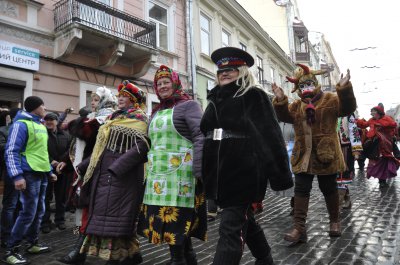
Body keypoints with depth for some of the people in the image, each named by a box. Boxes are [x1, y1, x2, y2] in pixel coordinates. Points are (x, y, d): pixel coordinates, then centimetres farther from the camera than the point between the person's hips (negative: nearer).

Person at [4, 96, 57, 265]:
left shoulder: (41, 125, 16)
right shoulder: (21, 124, -10)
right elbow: (11, 151, -15)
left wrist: (50, 171, 22)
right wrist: (17, 176, -23)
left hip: (42, 174, 9)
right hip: (29, 174, -9)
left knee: (39, 211, 14)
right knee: (28, 213, -6)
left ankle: (33, 244, 28)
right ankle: (11, 251, 8)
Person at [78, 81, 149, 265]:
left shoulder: (138, 118, -3)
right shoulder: (112, 118, 21)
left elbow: (140, 147, -17)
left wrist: (116, 169, -25)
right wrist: (83, 166, 18)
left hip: (122, 176, -8)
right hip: (104, 175, 8)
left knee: (115, 219, -7)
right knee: (105, 218, 11)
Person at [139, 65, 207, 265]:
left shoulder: (188, 105, -2)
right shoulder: (156, 112, 20)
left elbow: (200, 137, -12)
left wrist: (198, 171, -21)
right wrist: (149, 172, 18)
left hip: (180, 174, -7)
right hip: (158, 175, 8)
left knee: (176, 218, -5)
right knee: (163, 218, 11)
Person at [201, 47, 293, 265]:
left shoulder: (253, 96, -4)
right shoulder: (215, 99, 14)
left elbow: (270, 134, -10)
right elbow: (205, 133, 19)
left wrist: (279, 173, -15)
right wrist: (204, 172, 19)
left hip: (242, 172, -7)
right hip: (219, 172, 7)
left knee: (231, 228, -6)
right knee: (244, 220, 20)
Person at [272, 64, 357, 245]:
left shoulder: (330, 99, 1)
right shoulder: (296, 106, 11)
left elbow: (348, 108, -13)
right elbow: (284, 116, -2)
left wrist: (344, 89, -29)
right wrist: (280, 100, -20)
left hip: (326, 154, -3)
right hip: (303, 156, 3)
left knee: (329, 189, 11)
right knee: (301, 190, -1)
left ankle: (334, 221, 33)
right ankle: (299, 228, 3)